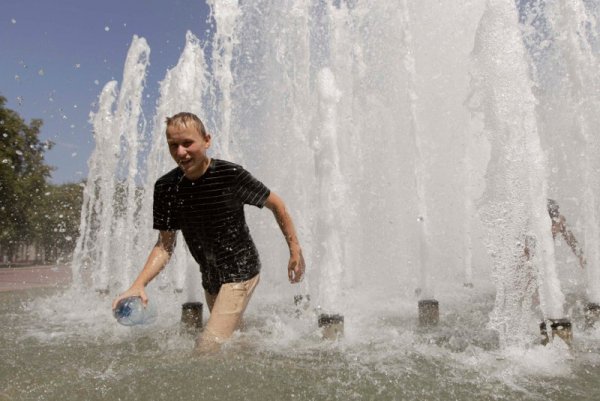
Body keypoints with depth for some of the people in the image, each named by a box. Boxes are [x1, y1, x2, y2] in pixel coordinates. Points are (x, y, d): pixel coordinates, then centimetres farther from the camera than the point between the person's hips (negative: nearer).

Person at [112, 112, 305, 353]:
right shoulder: (165, 188, -8)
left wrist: (295, 251, -5)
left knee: (208, 347, -16)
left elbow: (275, 204, -8)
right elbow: (165, 245, -4)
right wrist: (139, 284, -20)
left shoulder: (230, 174, -21)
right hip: (210, 278, 6)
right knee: (230, 341, 22)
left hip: (241, 271, -6)